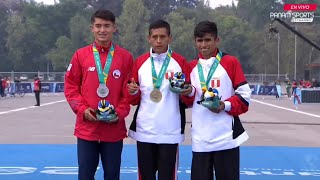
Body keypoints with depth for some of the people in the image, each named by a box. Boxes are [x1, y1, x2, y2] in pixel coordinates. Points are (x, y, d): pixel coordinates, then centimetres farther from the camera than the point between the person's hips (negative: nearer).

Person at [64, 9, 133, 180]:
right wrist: (82, 109, -8)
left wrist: (120, 112, -9)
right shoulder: (80, 55, 3)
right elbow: (70, 87, 6)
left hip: (114, 129, 0)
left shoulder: (126, 57, 3)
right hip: (86, 128, 0)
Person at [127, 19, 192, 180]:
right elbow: (134, 100, 11)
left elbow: (188, 100, 3)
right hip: (144, 131, 2)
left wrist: (189, 92, -19)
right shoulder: (139, 62, 7)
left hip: (170, 132, -2)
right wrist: (133, 92, -11)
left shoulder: (180, 62, 1)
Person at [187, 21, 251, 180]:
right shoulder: (192, 67, 12)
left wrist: (226, 105, -17)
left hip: (226, 136, -4)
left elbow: (244, 94, -3)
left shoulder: (230, 62, -1)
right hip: (200, 138, 4)